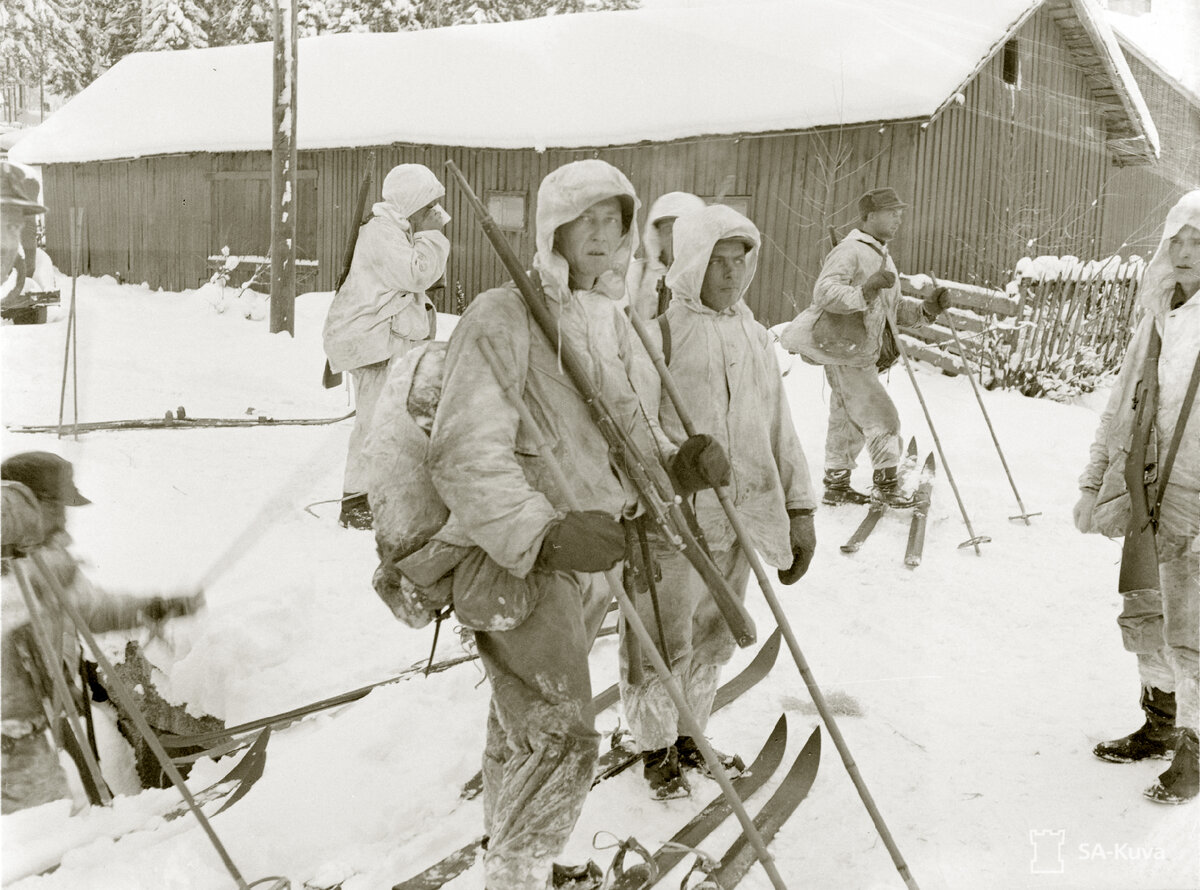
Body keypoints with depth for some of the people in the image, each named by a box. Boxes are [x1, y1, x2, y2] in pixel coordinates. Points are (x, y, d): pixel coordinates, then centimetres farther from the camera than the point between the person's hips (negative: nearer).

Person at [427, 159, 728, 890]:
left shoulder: (614, 322, 11)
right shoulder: (503, 318, -14)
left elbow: (628, 434, 20)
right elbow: (466, 457, -21)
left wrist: (681, 460, -1)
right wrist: (543, 533, -33)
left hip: (592, 558, 8)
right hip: (517, 564, -7)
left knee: (526, 732, 21)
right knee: (560, 740, -9)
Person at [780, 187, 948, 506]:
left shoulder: (883, 257, 19)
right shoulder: (850, 251, -14)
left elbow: (895, 310, 21)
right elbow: (824, 292, -27)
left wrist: (927, 309, 6)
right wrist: (865, 292, -39)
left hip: (862, 354, 10)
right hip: (843, 351, -10)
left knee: (846, 419, 16)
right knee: (881, 416, -7)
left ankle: (836, 483, 26)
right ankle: (886, 482, 5)